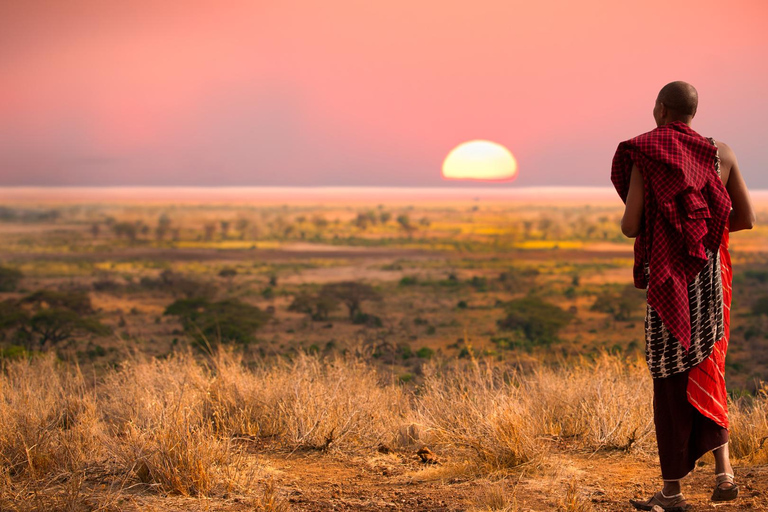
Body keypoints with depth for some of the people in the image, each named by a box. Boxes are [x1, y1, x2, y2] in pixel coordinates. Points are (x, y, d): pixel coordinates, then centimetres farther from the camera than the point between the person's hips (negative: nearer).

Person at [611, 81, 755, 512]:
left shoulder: (644, 156, -7)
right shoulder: (721, 153, 3)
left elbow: (630, 226, -11)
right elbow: (747, 219, 6)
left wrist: (639, 224, 14)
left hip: (669, 279, -3)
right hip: (712, 275, 4)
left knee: (670, 379, 5)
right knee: (706, 371, 18)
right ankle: (723, 469, 2)